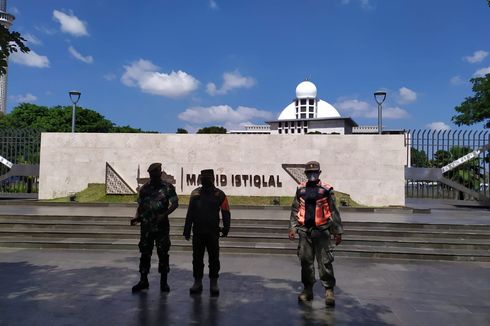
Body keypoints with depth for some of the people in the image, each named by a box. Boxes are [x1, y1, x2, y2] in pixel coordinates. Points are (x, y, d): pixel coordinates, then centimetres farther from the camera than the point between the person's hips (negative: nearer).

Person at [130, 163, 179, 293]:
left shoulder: (168, 187, -2)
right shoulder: (144, 188, 8)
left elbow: (175, 203, -4)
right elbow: (140, 206, 13)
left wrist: (164, 214, -17)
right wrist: (136, 217, -4)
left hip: (162, 226, -3)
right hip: (146, 226, 3)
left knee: (163, 253, 2)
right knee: (145, 253, 7)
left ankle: (163, 282, 12)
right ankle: (143, 281, 18)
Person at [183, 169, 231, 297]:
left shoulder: (219, 195, 0)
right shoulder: (195, 193, 7)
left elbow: (226, 213, 0)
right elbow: (190, 213, 10)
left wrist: (226, 228, -9)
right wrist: (187, 230, 6)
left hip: (213, 232, -2)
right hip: (198, 232, 2)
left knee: (214, 258, 2)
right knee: (197, 258, 8)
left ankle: (214, 283, 13)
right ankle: (197, 282, 19)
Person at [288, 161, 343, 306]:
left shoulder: (326, 190, -3)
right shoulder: (300, 189, 7)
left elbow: (334, 212, 0)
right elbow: (295, 210, 12)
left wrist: (338, 232, -1)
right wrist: (293, 227, 5)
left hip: (321, 230, -3)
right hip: (305, 230, 4)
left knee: (325, 262, -3)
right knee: (305, 261, 9)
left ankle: (329, 290, 9)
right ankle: (307, 289, 21)